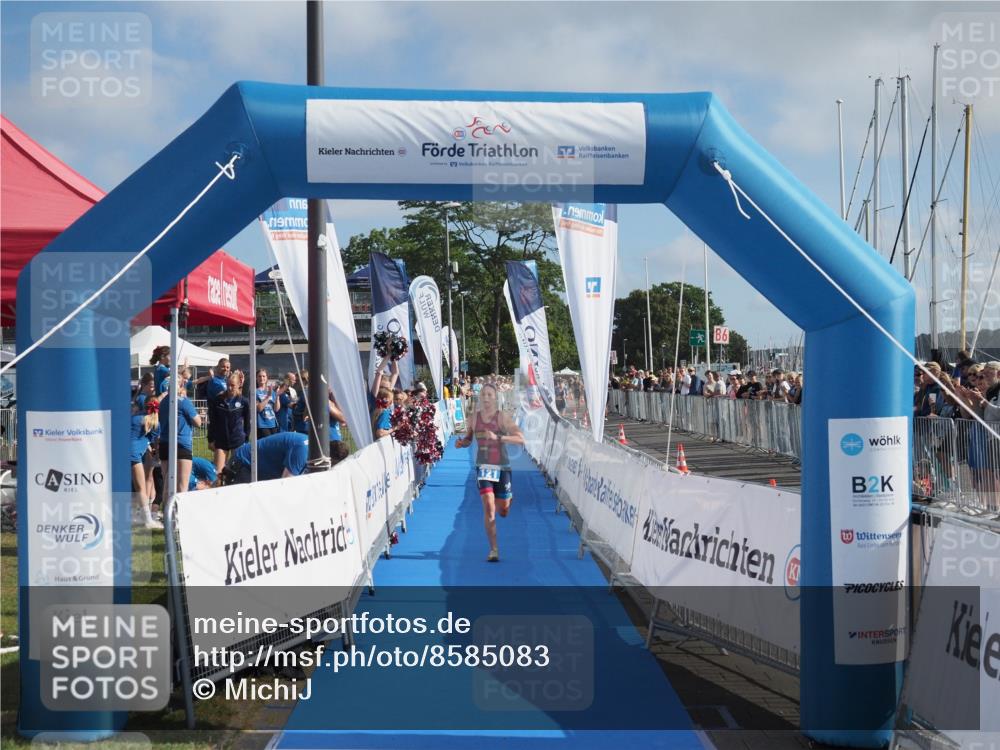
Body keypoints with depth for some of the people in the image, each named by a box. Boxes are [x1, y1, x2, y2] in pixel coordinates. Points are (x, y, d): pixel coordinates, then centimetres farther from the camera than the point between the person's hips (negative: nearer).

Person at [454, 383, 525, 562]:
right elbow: (469, 439, 18)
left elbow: (521, 439, -20)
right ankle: (493, 549, -9)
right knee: (488, 507, -15)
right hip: (483, 467, 1)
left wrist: (497, 437, -32)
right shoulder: (474, 418, 2)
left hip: (501, 467, -1)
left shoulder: (502, 418, -11)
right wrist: (462, 442, -5)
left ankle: (509, 497, 49)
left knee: (503, 512, 10)